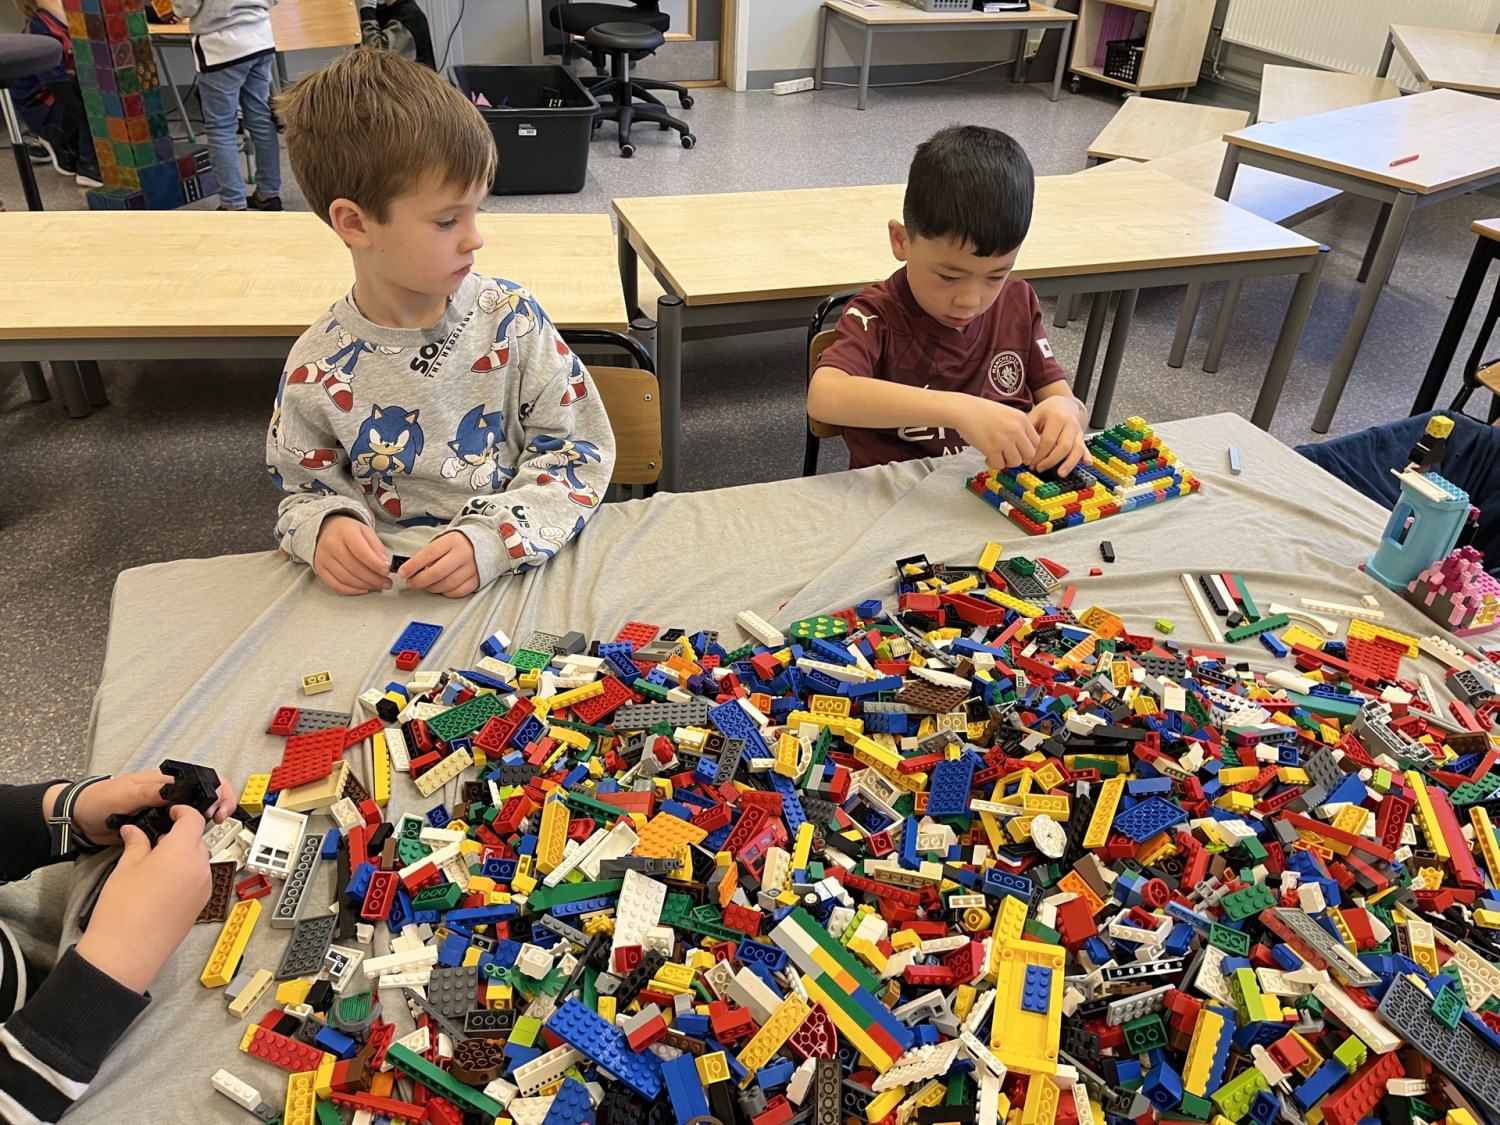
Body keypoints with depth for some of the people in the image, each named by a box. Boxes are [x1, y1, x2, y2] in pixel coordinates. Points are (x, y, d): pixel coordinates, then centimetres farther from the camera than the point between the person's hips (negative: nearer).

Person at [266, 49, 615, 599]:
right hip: (390, 592, 0)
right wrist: (326, 527, -15)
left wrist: (493, 538, -17)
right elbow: (308, 492, 9)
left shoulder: (509, 317, -5)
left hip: (519, 571, 0)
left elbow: (579, 448, -3)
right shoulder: (317, 370, -5)